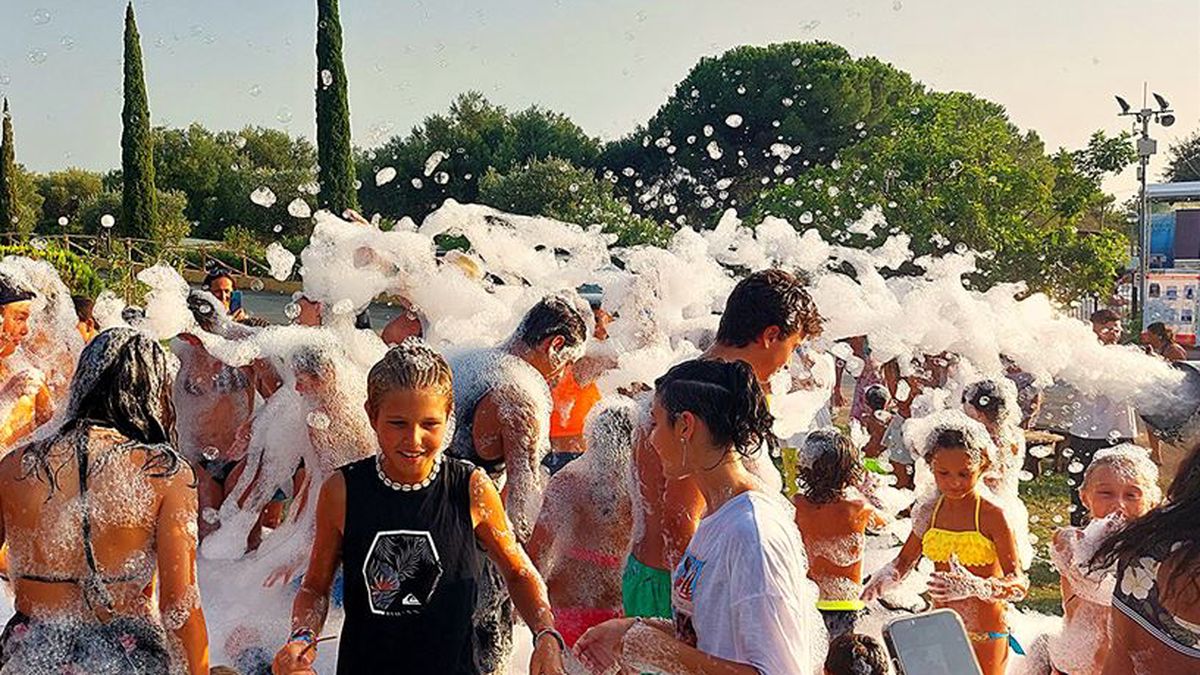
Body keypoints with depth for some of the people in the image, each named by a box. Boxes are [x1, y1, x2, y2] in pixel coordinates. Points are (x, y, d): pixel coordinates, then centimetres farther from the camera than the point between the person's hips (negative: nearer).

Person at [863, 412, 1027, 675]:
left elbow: (1019, 583, -19)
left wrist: (975, 587, -37)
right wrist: (883, 579, -10)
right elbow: (905, 560, 11)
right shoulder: (929, 512, -1)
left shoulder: (993, 515, -16)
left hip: (985, 634, -4)